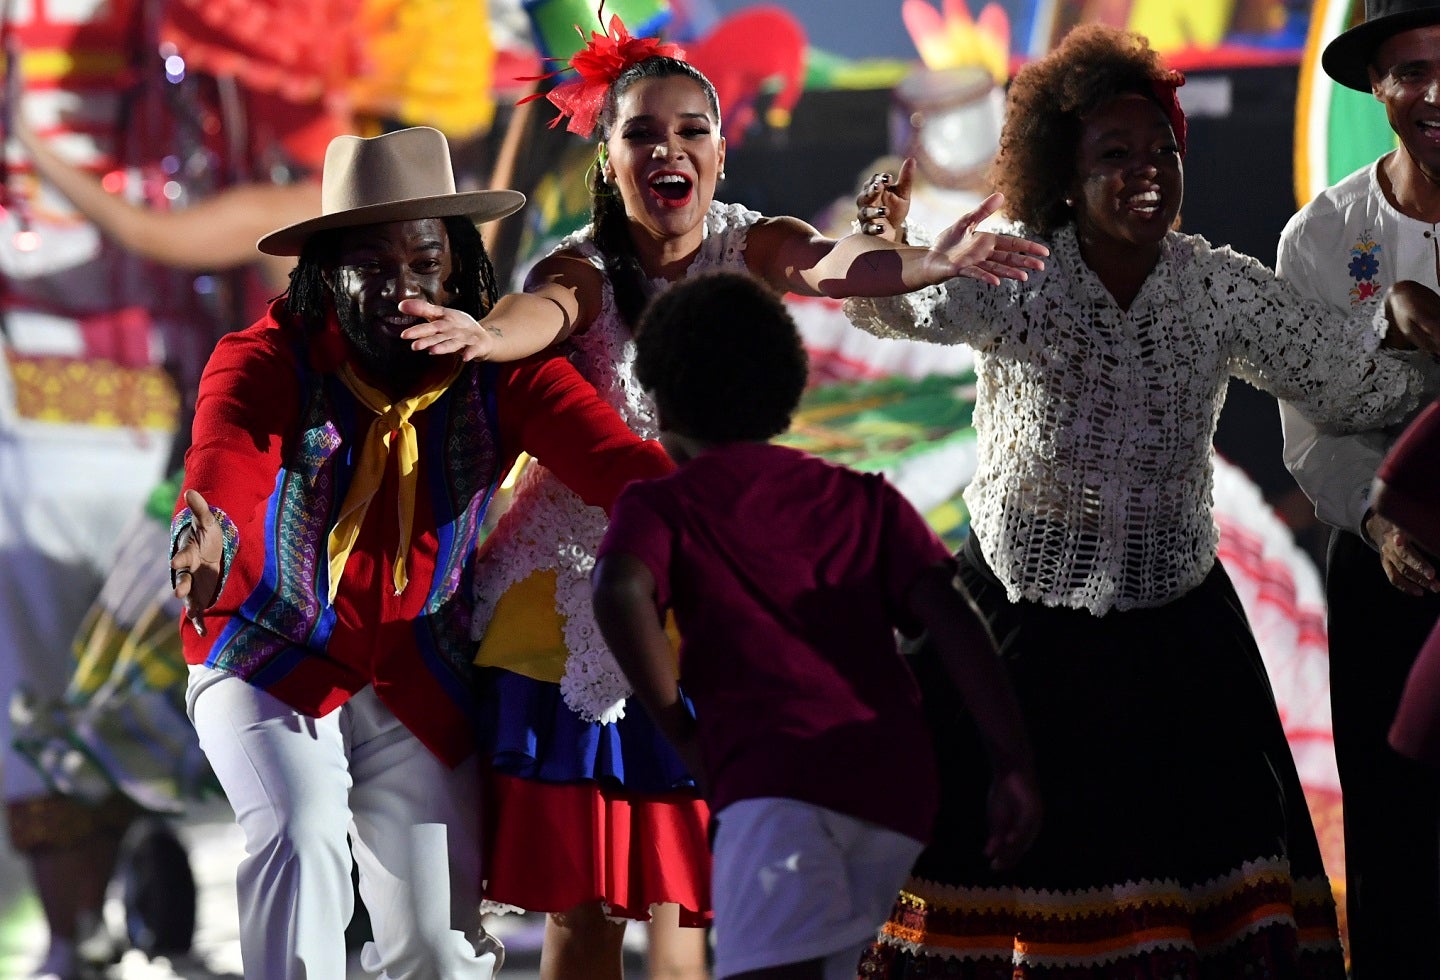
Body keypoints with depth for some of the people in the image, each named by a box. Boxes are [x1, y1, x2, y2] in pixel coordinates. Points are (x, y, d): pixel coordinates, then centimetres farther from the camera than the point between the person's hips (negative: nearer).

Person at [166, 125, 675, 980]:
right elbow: (224, 444, -38)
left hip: (422, 690, 3)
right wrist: (209, 522, -62)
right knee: (301, 841, -28)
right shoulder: (271, 358, -16)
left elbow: (612, 454, -25)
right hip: (272, 666, -2)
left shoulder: (500, 375, -9)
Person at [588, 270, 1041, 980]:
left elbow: (620, 594, -9)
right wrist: (1012, 765, 3)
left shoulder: (661, 505, 14)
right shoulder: (863, 499, 25)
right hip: (898, 797, 6)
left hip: (779, 773, -6)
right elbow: (951, 617, 10)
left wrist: (680, 733, 3)